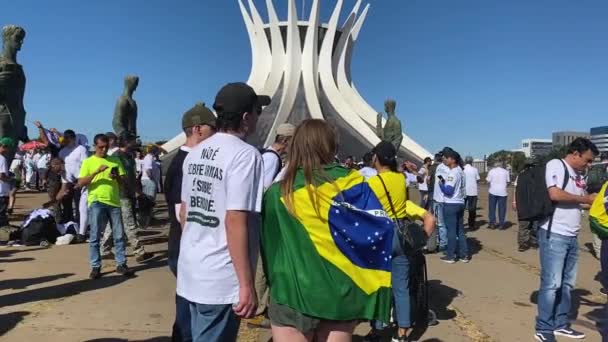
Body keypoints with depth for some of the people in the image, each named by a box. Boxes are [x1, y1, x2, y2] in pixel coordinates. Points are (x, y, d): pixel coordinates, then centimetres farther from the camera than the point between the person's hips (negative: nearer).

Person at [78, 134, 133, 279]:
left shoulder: (115, 160, 12)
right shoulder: (88, 162, 4)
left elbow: (123, 181, 12)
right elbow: (81, 183, -5)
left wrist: (117, 177, -11)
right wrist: (97, 172, -17)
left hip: (114, 202, 3)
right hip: (96, 202, -2)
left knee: (119, 235, 5)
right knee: (95, 237, 2)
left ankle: (121, 264, 13)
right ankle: (95, 267, 10)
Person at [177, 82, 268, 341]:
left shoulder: (196, 153, 8)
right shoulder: (245, 154, -16)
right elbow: (235, 222, -23)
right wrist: (246, 285, -19)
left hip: (190, 270, 8)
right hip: (220, 279, -8)